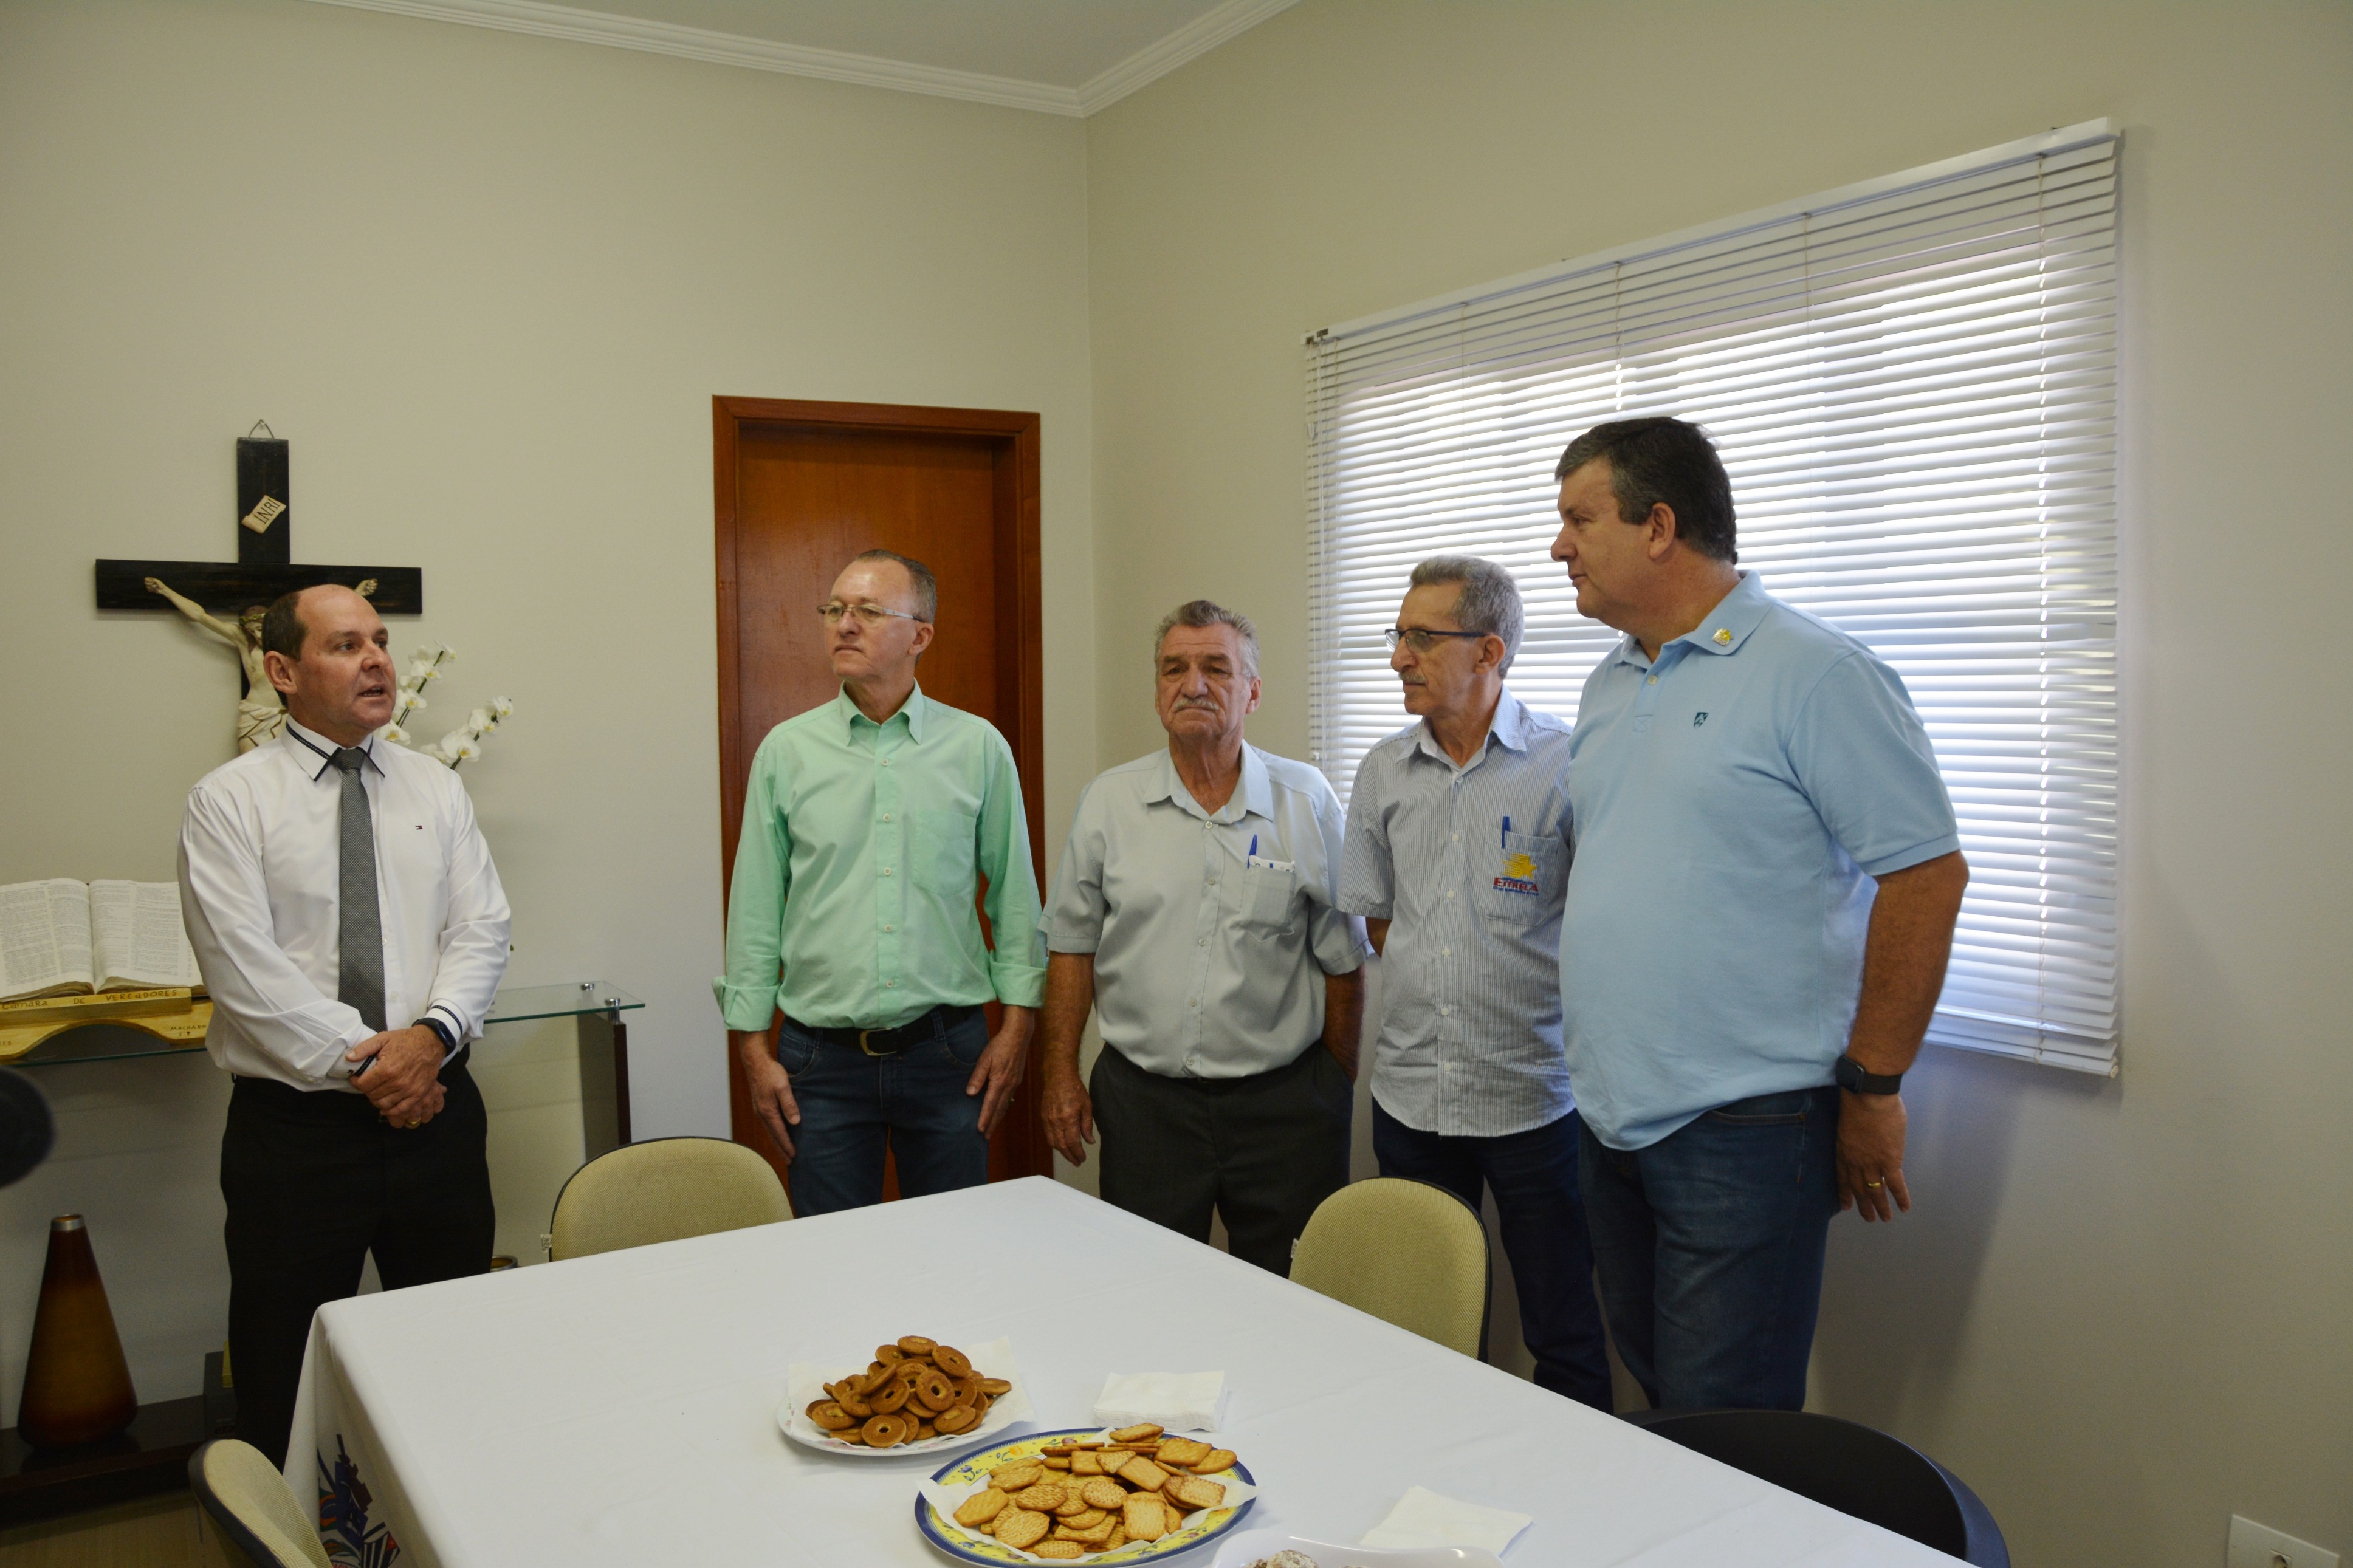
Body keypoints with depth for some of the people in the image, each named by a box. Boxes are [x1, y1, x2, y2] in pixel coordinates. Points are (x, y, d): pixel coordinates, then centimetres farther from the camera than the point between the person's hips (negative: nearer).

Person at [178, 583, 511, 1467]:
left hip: (437, 1108, 3)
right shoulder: (230, 801, -3)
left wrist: (432, 1033, -16)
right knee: (286, 1388, 7)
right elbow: (247, 970, -11)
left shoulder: (437, 790, 9)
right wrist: (360, 1064, -15)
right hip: (295, 1123, -3)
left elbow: (482, 929, 1)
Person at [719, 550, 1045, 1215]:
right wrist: (753, 1048, 1)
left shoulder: (979, 748, 1)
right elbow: (755, 911, 4)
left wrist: (1017, 1026, 0)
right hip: (823, 1056, 0)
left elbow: (1015, 896, 5)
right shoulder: (786, 750, 2)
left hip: (948, 1053, 0)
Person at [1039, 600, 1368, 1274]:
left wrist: (1340, 1086, 4)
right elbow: (1072, 945, 7)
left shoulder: (1308, 801, 0)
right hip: (1142, 1099, 1)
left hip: (1282, 1103, -1)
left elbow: (1342, 959, 4)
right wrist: (1062, 1073, 3)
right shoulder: (1109, 802, 2)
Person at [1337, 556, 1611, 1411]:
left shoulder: (1566, 764, -9)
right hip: (1411, 1094, 4)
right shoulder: (1383, 771, 6)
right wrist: (1437, 994, 7)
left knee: (1565, 1339, 6)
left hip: (1534, 1098, -4)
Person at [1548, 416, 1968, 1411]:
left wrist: (1871, 1088, -12)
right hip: (1611, 1117, 8)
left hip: (1743, 1130, -7)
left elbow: (1925, 873, -13)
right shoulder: (1609, 687, 13)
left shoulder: (1815, 673, -12)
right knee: (1651, 1397, 19)